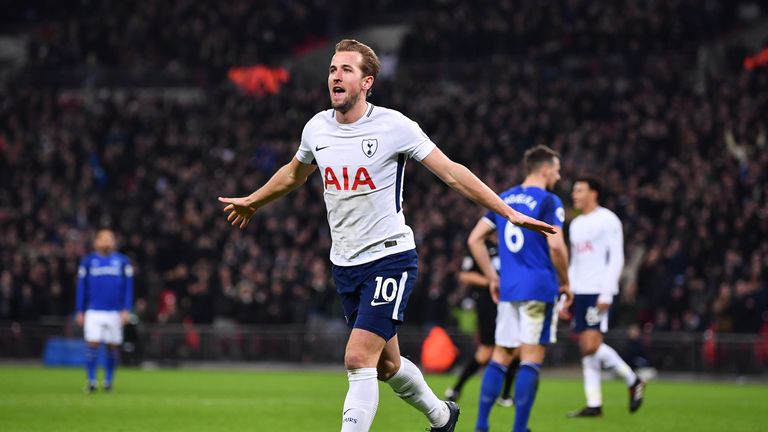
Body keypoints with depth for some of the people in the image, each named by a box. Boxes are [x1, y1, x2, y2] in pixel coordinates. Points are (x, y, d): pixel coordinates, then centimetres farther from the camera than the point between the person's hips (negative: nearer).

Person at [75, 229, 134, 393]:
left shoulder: (122, 261, 6)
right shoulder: (88, 261, 7)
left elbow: (128, 287, 6)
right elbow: (82, 287, 9)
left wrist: (126, 310, -2)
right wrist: (80, 312, 6)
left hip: (115, 312, 1)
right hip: (93, 312, -1)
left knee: (113, 347, 5)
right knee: (92, 344, -11)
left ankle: (108, 380, 18)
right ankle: (91, 380, -5)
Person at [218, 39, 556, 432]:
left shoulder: (394, 126, -12)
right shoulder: (317, 128, 3)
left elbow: (452, 173, -9)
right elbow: (294, 174, 25)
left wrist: (509, 212, -13)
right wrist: (252, 202, 39)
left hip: (390, 257, -6)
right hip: (345, 264, 6)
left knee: (359, 360, -17)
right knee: (385, 364, 16)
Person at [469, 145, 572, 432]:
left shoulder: (503, 200, 13)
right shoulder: (548, 202, -8)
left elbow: (474, 239, 13)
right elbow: (556, 246, -18)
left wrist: (492, 277, 18)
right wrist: (565, 283, -5)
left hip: (508, 289, 6)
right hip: (539, 289, -6)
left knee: (500, 356, 12)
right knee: (531, 359, -3)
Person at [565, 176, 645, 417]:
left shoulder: (607, 220, -5)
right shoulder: (576, 224, 18)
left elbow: (616, 259, -11)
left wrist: (606, 294, -18)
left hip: (598, 293, -8)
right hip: (579, 293, 8)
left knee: (591, 345, -17)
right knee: (586, 349, 3)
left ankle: (633, 381, 1)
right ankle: (594, 405, 4)